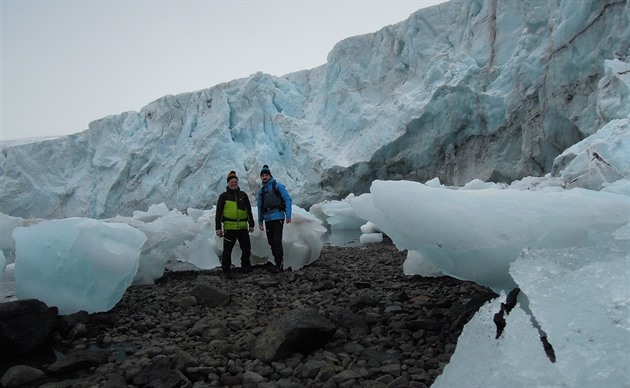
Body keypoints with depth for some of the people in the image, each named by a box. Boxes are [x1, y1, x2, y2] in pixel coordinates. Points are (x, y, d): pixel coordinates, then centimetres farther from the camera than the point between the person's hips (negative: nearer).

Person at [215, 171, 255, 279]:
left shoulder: (243, 195, 12)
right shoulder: (224, 196, 3)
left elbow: (249, 210, 15)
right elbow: (218, 213, 1)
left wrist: (251, 224, 10)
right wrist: (218, 228, -5)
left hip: (243, 227, 3)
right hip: (229, 227, -3)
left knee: (247, 248, 9)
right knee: (227, 250, 0)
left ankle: (246, 266, 29)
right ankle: (227, 271, 10)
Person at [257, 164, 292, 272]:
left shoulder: (278, 186, 0)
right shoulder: (261, 190, 15)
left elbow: (287, 200, -5)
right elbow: (260, 207, 19)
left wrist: (288, 215, -13)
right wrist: (260, 221, 16)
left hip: (278, 217, -5)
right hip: (267, 219, 5)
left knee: (277, 241, -11)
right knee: (271, 242, 7)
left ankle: (280, 264, -4)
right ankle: (277, 263, 17)